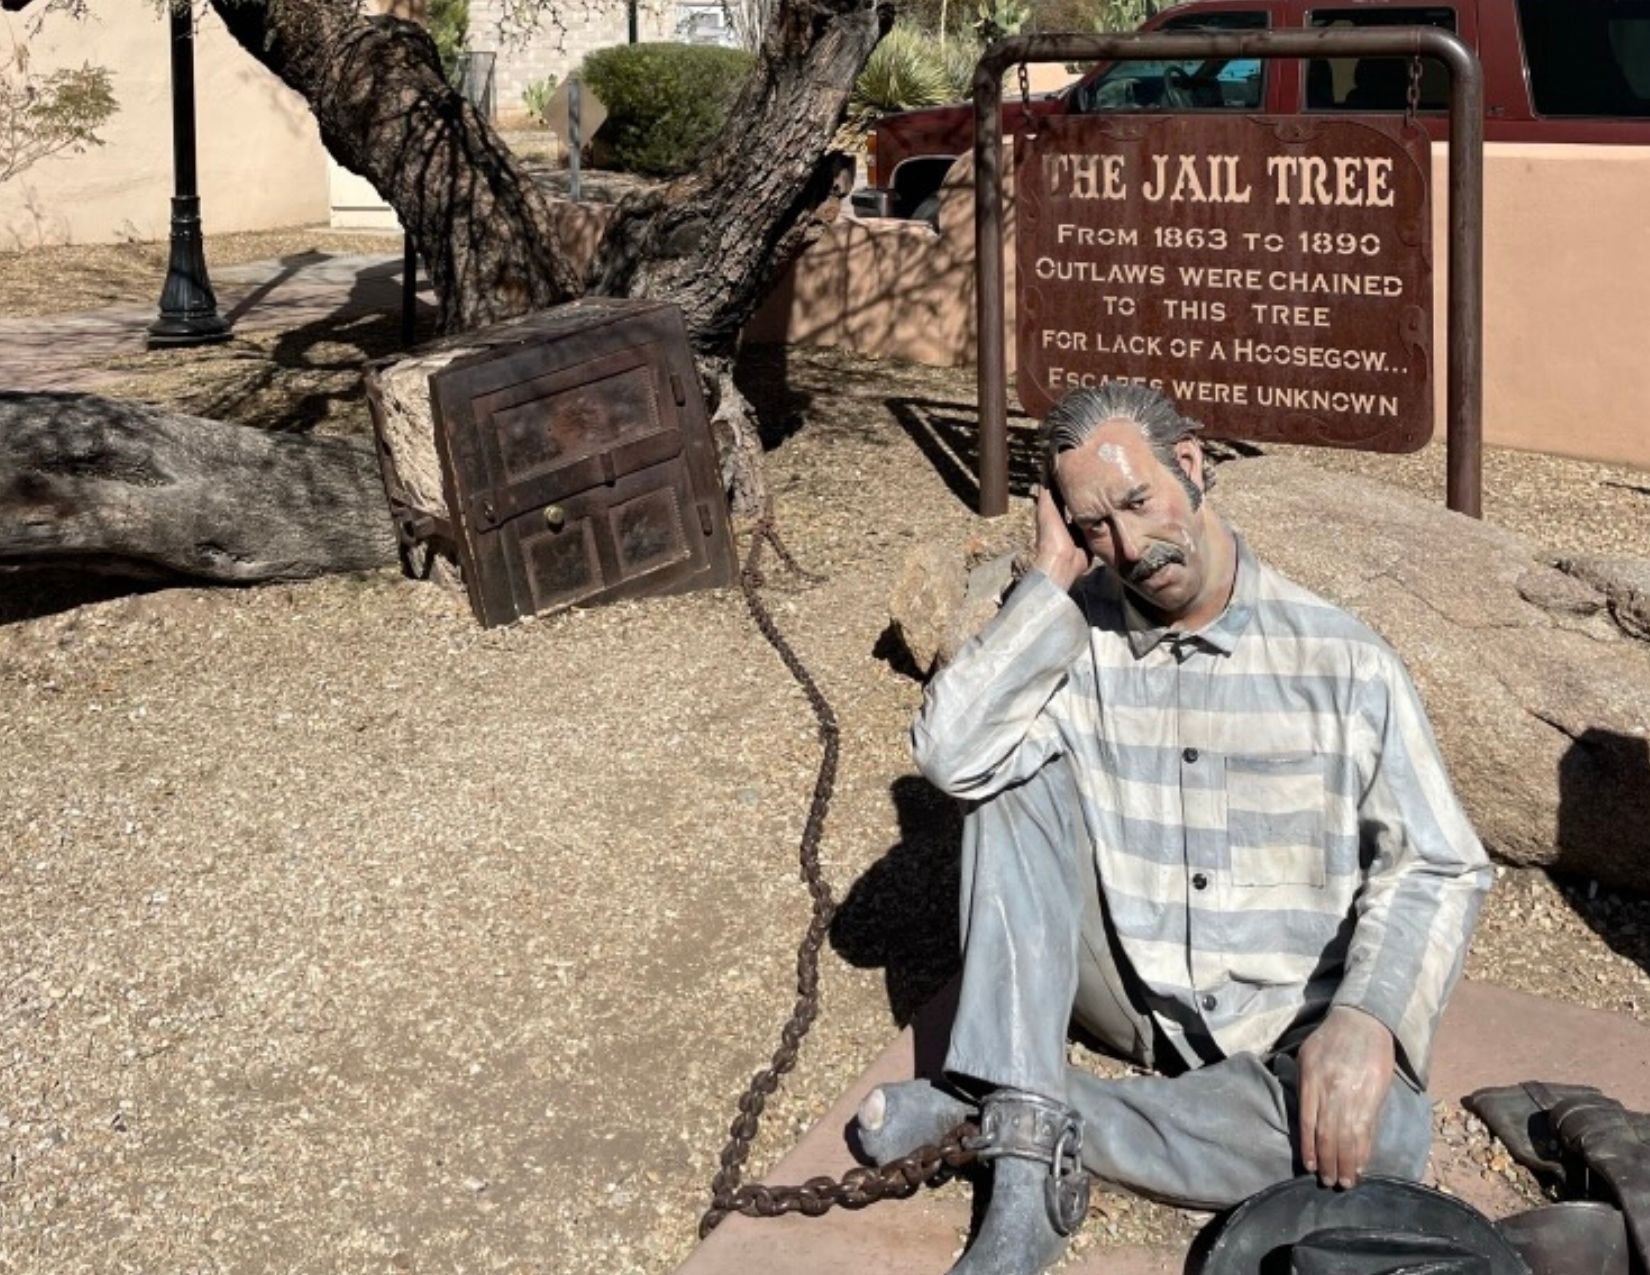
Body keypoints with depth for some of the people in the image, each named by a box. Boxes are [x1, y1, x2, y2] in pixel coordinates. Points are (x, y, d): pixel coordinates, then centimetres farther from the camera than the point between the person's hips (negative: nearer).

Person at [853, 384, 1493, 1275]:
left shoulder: (1338, 660, -9)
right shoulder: (1074, 636, -4)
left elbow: (1436, 867, -10)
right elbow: (949, 754, -22)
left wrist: (1365, 1018, -28)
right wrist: (1051, 577, -17)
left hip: (1282, 1024, -1)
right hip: (1127, 990, 2)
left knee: (1379, 1133, -34)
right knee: (1012, 775, -19)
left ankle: (998, 1111, -23)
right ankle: (1026, 1164, -29)